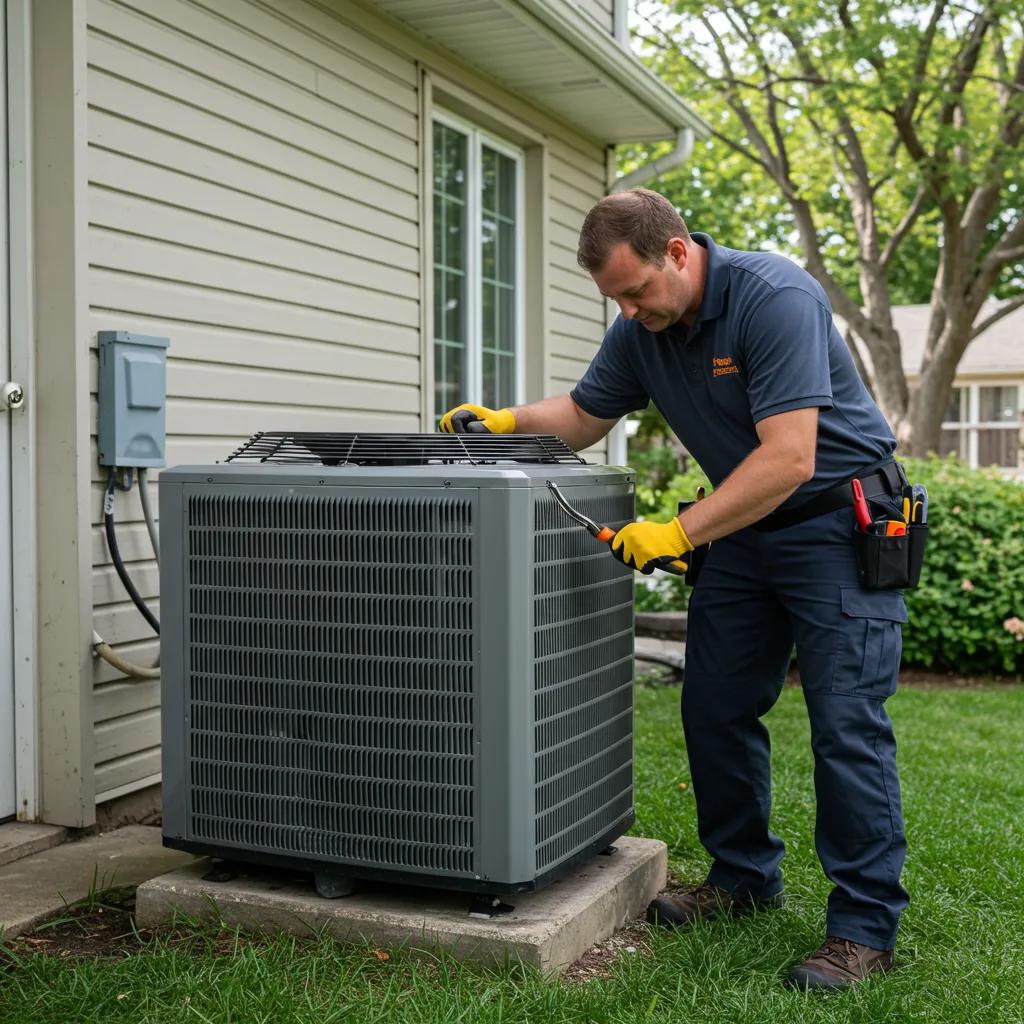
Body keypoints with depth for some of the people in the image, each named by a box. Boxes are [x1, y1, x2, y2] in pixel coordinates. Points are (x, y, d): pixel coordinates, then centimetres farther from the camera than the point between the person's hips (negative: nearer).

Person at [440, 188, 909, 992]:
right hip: (743, 528, 8)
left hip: (837, 519, -7)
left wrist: (679, 533, -30)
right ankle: (744, 879, 25)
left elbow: (789, 458, -30)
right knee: (715, 709, 9)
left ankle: (866, 926, 1)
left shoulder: (775, 299, -25)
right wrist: (505, 421, -5)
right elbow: (583, 416, 13)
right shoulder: (641, 330, -1)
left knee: (846, 723, -9)